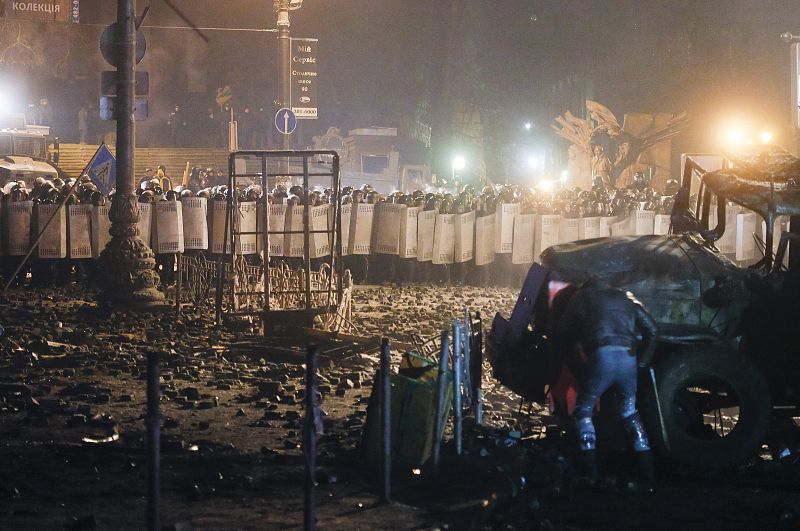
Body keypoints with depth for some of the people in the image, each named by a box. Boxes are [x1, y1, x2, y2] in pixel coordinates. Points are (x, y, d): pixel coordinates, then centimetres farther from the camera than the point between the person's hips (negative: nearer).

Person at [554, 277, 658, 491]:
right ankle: (647, 477, 16)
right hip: (628, 358, 3)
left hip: (601, 357, -3)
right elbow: (652, 330, 23)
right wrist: (641, 362, 28)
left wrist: (575, 365, 25)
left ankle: (590, 473, 3)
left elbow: (561, 334, 19)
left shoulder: (581, 297, 22)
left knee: (583, 410, 16)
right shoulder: (625, 299, 29)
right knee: (630, 413, 24)